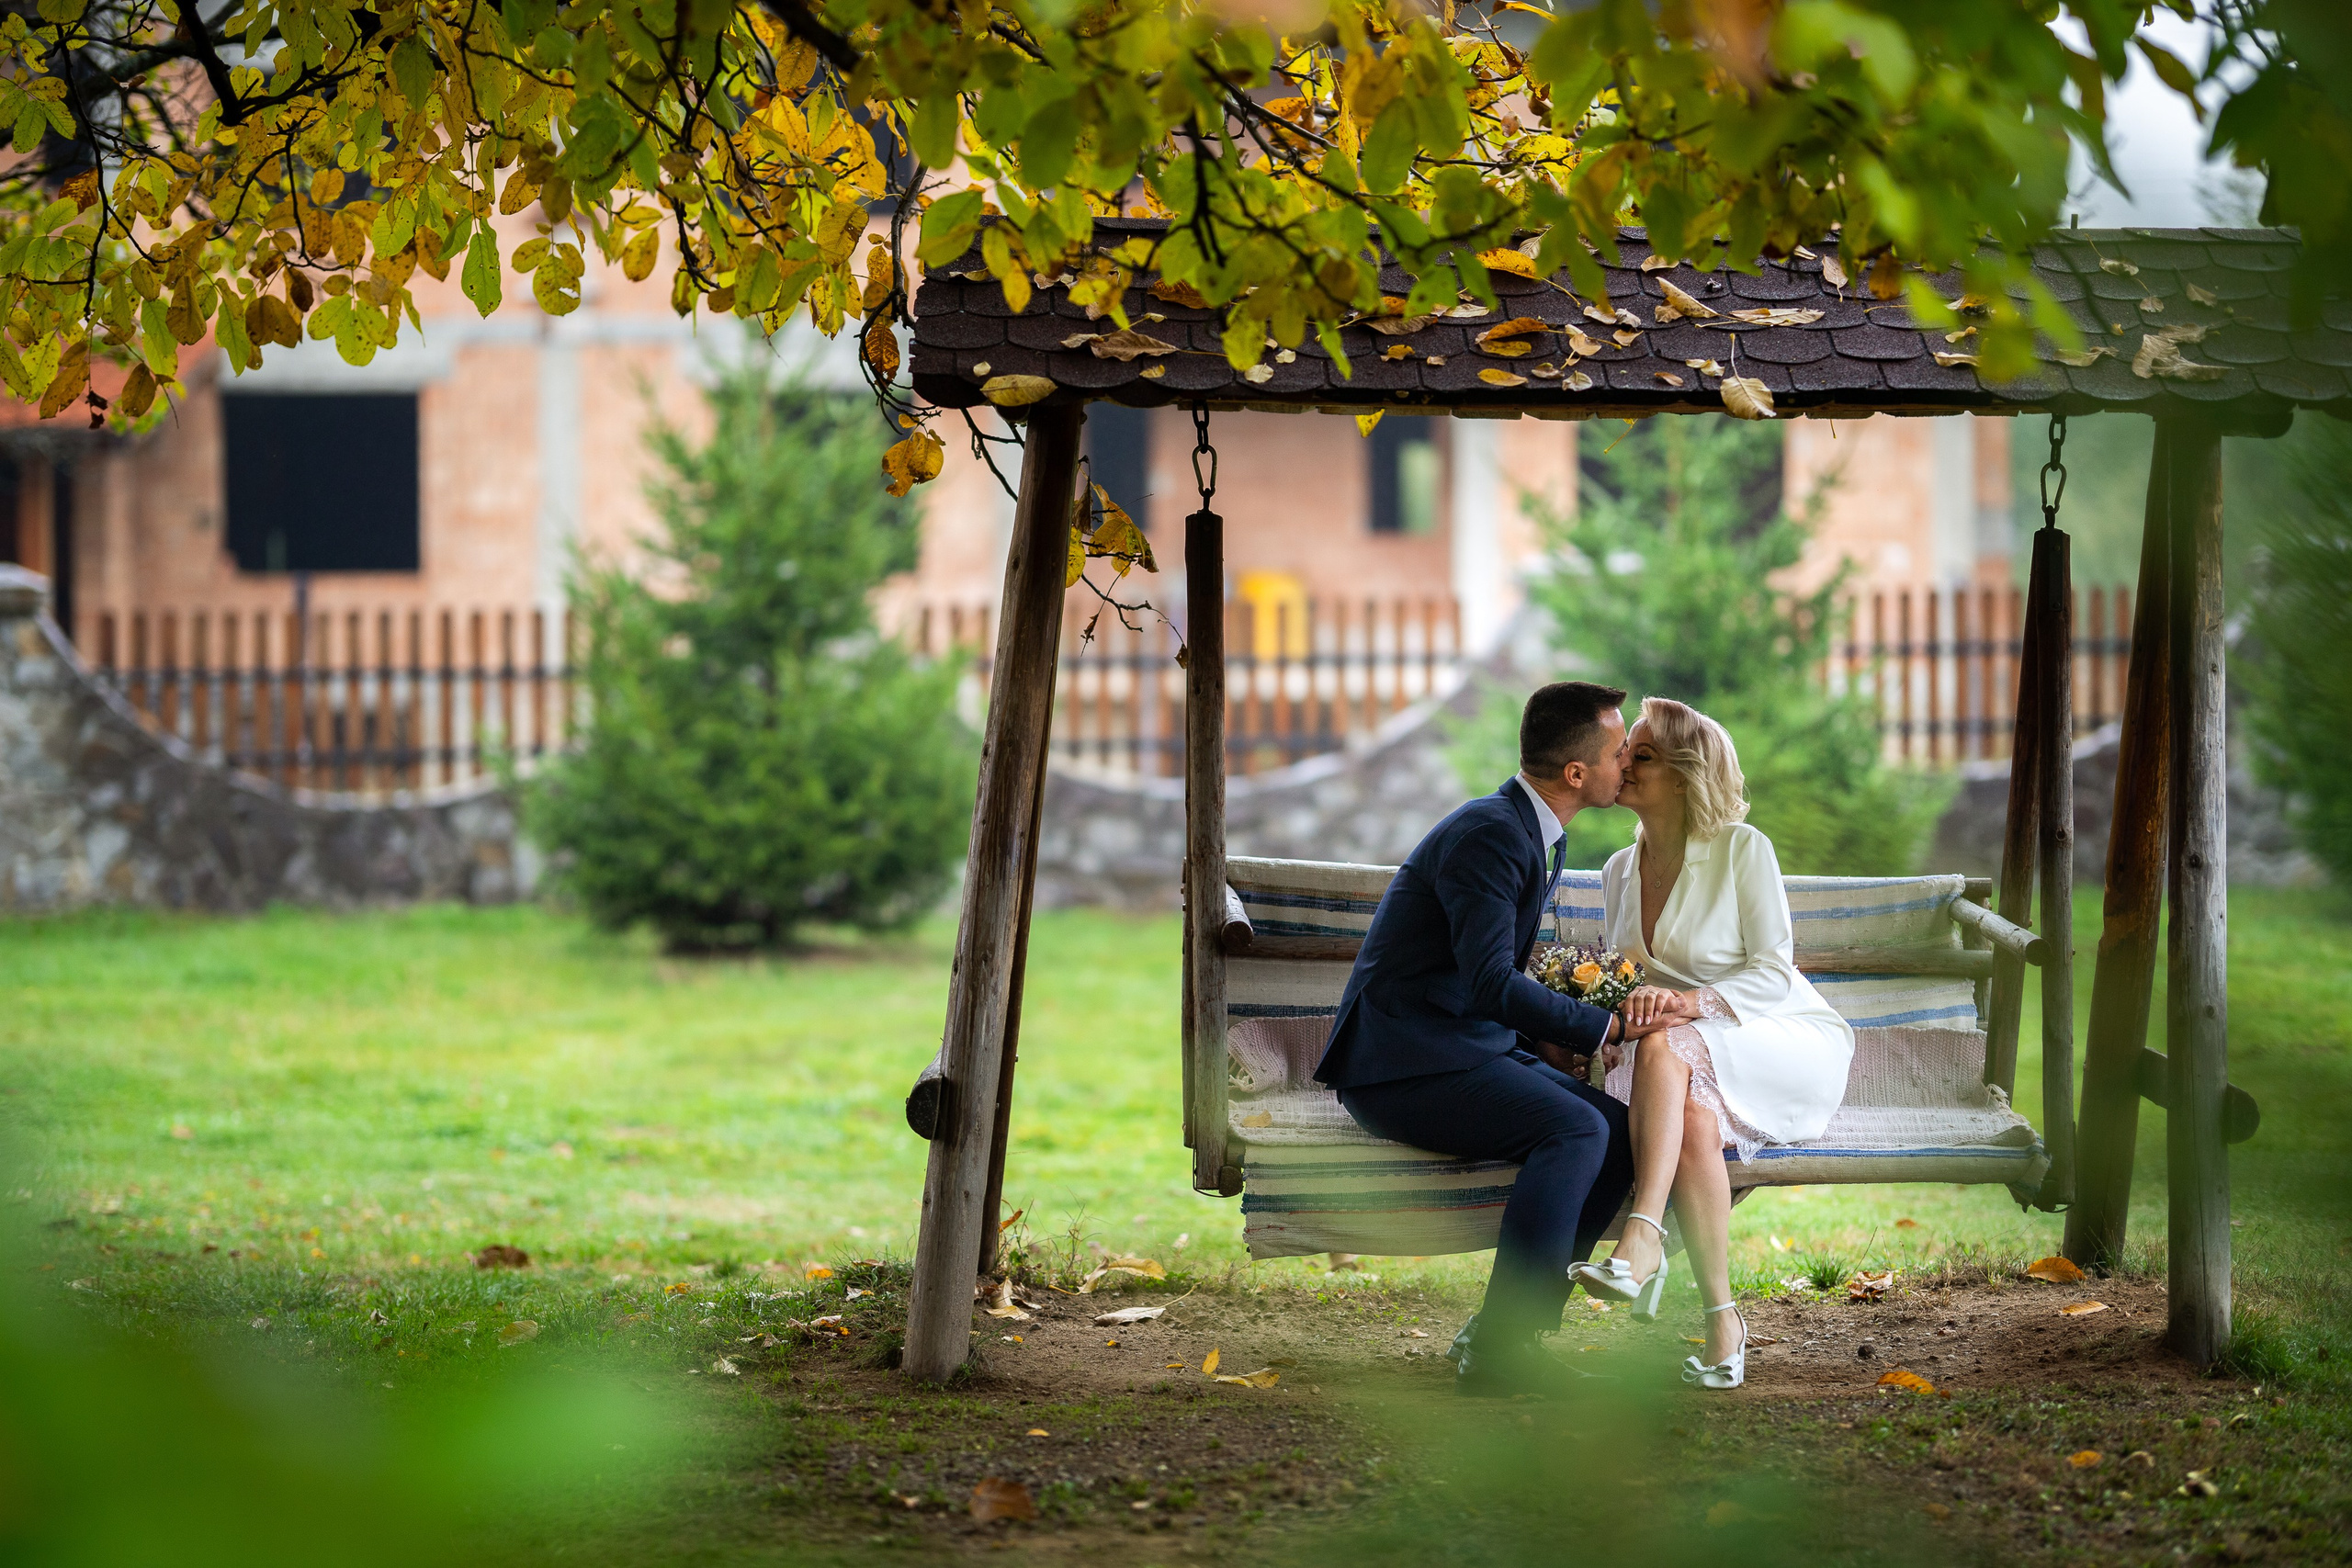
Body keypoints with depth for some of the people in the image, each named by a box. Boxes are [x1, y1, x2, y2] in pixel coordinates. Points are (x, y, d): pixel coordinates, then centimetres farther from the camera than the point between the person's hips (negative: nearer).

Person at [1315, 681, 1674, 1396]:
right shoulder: (1490, 834, -17)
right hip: (1403, 1060, -9)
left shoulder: (1538, 837, 15)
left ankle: (1514, 1327, -7)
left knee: (1621, 1130, -9)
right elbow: (1491, 983, -25)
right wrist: (1604, 1028, -18)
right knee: (1575, 1130, -27)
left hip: (1469, 1044, 9)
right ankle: (1495, 1350, -25)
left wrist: (1545, 1038, 5)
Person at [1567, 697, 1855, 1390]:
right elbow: (1627, 984, 19)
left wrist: (1692, 1004, -28)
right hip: (1685, 1069, 4)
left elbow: (1772, 974, -10)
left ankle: (1642, 1243, -53)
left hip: (1794, 1044, -4)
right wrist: (1612, 1028, -5)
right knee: (1693, 1119, -35)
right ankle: (1721, 1321, -39)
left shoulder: (1742, 849, -5)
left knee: (1666, 1047, -37)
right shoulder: (1620, 871, 14)